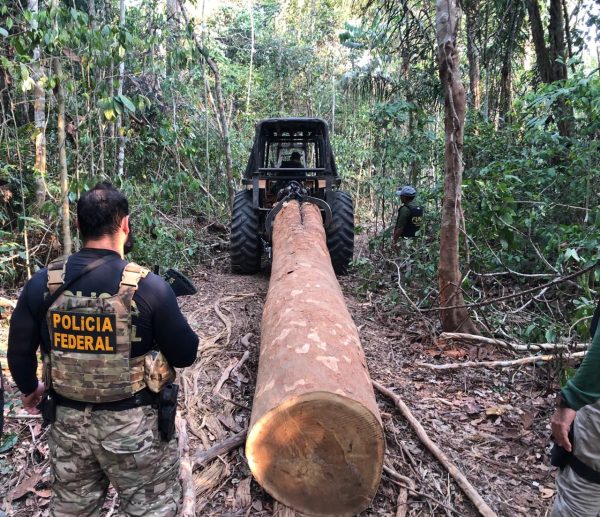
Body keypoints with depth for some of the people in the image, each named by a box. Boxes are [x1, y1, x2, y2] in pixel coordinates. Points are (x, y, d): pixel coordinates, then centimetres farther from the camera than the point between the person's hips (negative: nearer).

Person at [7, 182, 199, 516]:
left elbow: (20, 351, 4)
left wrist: (29, 389, 24)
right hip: (135, 423, -4)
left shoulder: (42, 284, -8)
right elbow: (185, 355, -12)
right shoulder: (148, 286, -20)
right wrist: (168, 310, 6)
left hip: (68, 421, 4)